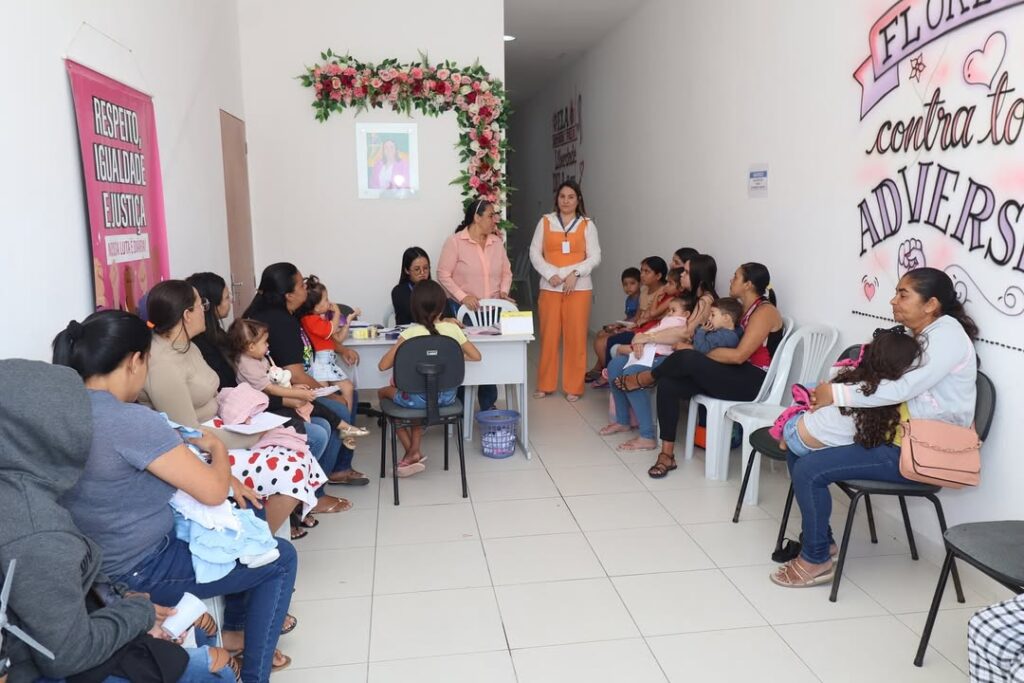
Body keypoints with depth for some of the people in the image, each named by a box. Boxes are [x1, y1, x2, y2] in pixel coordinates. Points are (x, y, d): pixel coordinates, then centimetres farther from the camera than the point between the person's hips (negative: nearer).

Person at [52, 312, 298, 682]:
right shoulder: (132, 420, -31)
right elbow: (212, 491, -26)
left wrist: (223, 479, 3)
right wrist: (217, 447, -5)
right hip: (141, 571, -9)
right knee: (281, 557, 7)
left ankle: (237, 627, 34)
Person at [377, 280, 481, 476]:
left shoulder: (410, 334, -15)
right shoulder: (452, 328, -5)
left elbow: (383, 365, -13)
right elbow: (476, 356, 4)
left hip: (420, 398, -4)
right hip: (447, 396, 4)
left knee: (383, 392, 27)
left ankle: (412, 452, 22)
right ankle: (414, 450, 28)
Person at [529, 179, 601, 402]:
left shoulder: (587, 224, 4)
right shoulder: (545, 221, 6)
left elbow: (595, 256, 0)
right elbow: (535, 253, 3)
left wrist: (575, 273, -14)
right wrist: (550, 274, -10)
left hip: (579, 288, -1)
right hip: (550, 287, 1)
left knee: (576, 337, 1)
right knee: (549, 336, 3)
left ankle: (573, 387, 9)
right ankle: (545, 385, 15)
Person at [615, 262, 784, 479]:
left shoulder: (765, 311, -11)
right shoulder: (741, 309, 17)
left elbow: (739, 355, -21)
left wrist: (697, 354, -15)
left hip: (752, 381, -9)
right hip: (735, 375, 9)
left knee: (686, 358, -30)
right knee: (668, 384, -13)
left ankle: (645, 378, 1)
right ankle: (667, 455, -11)